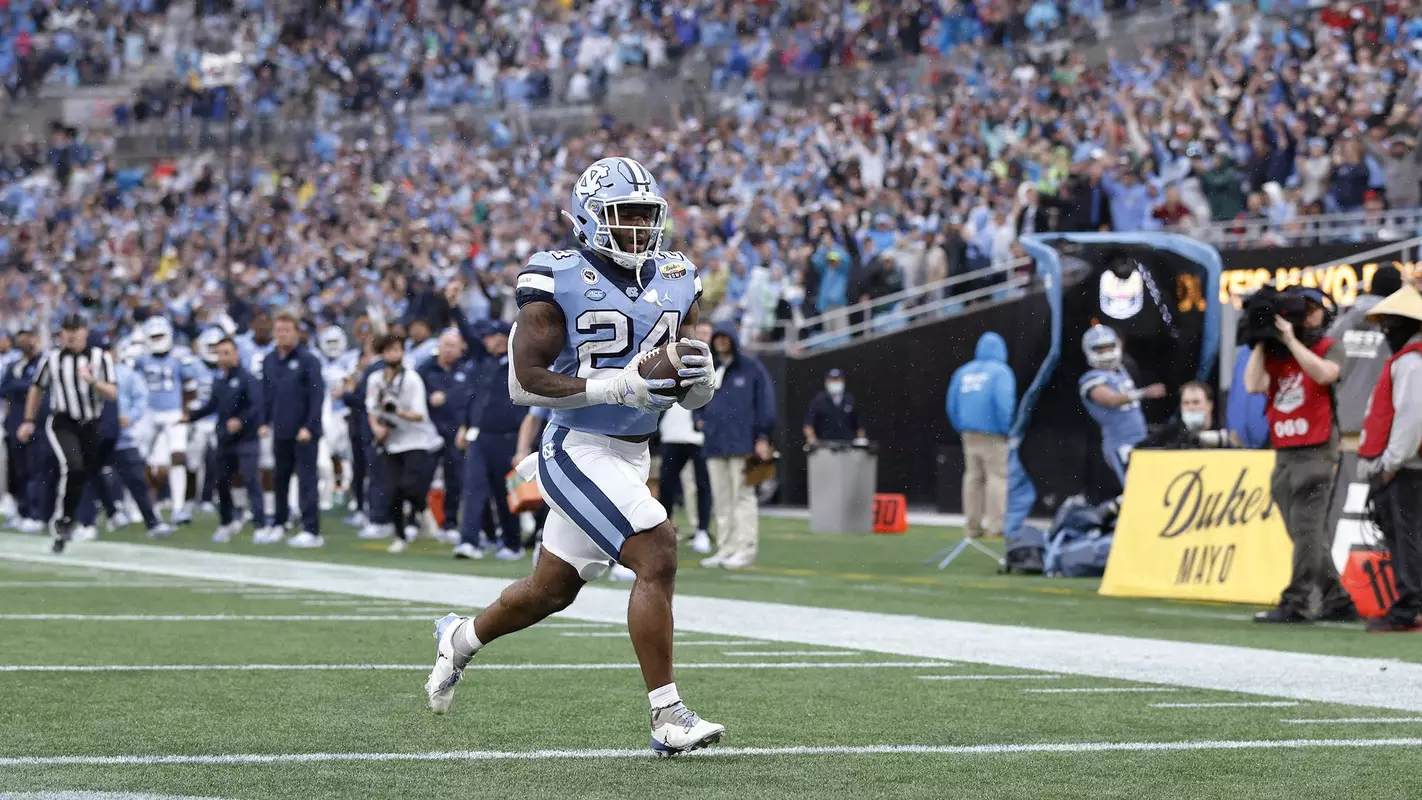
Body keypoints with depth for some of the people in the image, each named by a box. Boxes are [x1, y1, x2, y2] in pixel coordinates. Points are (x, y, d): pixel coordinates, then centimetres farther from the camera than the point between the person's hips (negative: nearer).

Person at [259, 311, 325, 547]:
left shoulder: (308, 360, -8)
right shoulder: (269, 362, 10)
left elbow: (318, 394, -12)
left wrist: (309, 426, -17)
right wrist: (265, 422, 7)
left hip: (304, 432, -6)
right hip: (280, 431, 6)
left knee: (306, 479, -6)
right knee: (279, 479, 13)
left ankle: (311, 530, -6)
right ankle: (278, 525, 24)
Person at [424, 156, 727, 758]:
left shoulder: (675, 284, 7)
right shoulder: (558, 283, -13)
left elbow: (692, 398, 11)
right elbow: (525, 382, -18)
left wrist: (698, 379, -14)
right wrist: (618, 385, -27)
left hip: (631, 456, 8)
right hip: (579, 453, -8)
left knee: (552, 589, 18)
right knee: (658, 557, -20)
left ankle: (461, 638, 46)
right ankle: (668, 719, -16)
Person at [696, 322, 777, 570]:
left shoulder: (751, 368, 2)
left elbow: (765, 401, -2)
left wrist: (763, 437, -9)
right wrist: (699, 417, 10)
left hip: (742, 444, -6)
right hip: (714, 445, 6)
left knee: (742, 496, -8)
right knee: (721, 500, 6)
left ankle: (746, 549, -9)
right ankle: (726, 548, 9)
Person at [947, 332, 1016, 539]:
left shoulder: (963, 372, 11)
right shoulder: (1000, 372, -7)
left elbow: (952, 405, 13)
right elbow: (1004, 403, -18)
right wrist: (1007, 429, -7)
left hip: (969, 435, 6)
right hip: (993, 436, -6)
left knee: (973, 477, 9)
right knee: (998, 476, -4)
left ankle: (972, 526, 8)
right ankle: (995, 525, -10)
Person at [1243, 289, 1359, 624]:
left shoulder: (1329, 348, 3)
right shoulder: (1274, 353, 13)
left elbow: (1324, 374, -19)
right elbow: (1254, 384, -2)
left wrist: (1290, 339, -17)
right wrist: (1261, 341, -2)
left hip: (1316, 453, -6)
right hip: (1283, 455, 6)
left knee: (1306, 530, -11)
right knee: (1307, 535, 9)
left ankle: (1294, 604, -13)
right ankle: (1337, 600, 16)